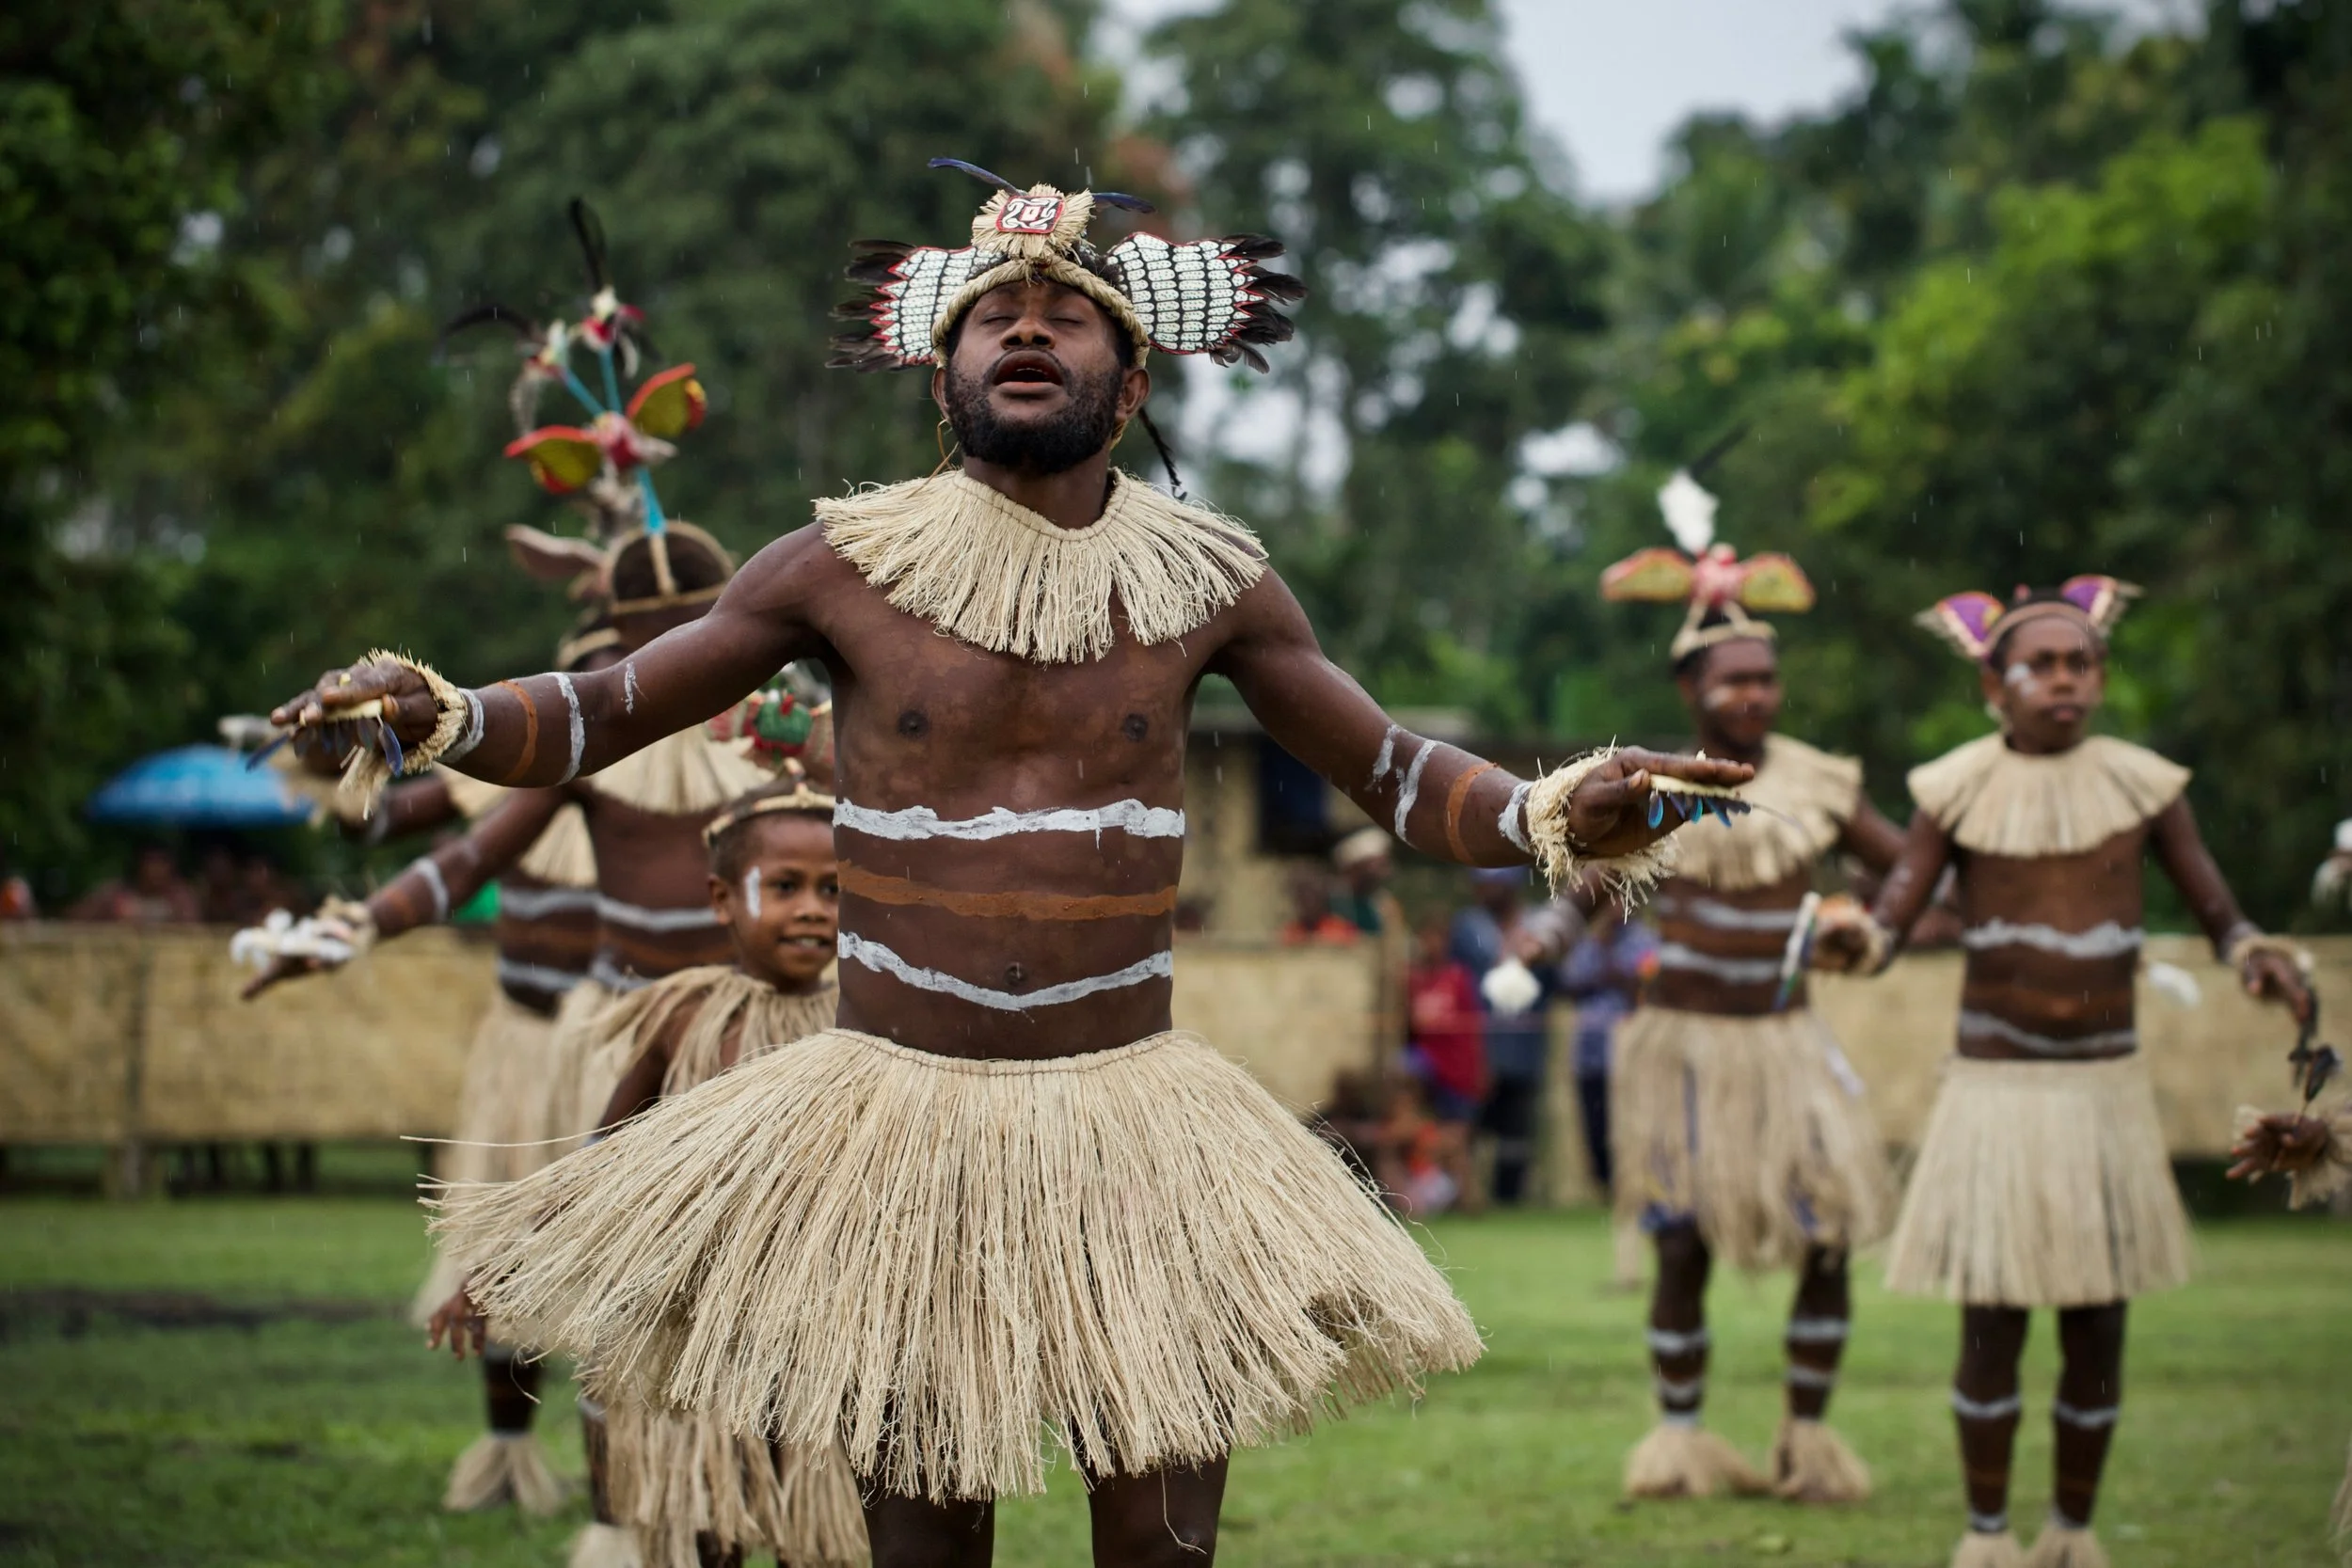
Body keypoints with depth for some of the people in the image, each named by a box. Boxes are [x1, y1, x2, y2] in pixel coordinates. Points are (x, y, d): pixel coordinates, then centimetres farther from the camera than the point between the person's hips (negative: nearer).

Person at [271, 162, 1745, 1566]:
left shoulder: (1208, 580, 2)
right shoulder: (848, 567, -1)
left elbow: (1399, 773, 9)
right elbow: (596, 717, 4)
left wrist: (1559, 816, -10)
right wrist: (432, 715, -17)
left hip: (1130, 1118, 1)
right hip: (902, 1112, -1)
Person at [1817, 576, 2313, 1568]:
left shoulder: (2141, 785, 0)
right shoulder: (1960, 791, -3)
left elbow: (2219, 916, 2)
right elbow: (1892, 919, -8)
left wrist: (2260, 960, -21)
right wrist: (1851, 944, -32)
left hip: (2106, 1086, 2)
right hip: (1995, 1087, -2)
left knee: (2098, 1323, 4)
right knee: (1992, 1319, -1)